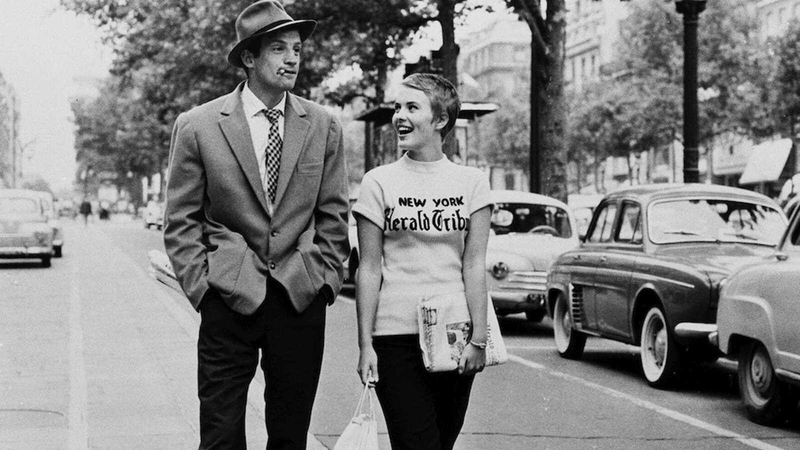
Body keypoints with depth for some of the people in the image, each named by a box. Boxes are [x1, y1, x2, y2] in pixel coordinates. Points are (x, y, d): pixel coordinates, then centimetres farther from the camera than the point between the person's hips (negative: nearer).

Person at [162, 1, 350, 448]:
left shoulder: (324, 126, 6)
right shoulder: (197, 126, 0)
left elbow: (333, 216, 11)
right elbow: (181, 222, 3)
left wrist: (326, 278, 3)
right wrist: (201, 286, -4)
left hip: (302, 299, 2)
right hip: (229, 299, -2)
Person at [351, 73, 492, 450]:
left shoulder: (471, 182, 5)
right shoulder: (379, 182, 1)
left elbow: (473, 265, 2)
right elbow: (369, 269, 0)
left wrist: (478, 338, -4)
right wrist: (365, 344, -3)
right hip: (397, 335, -2)